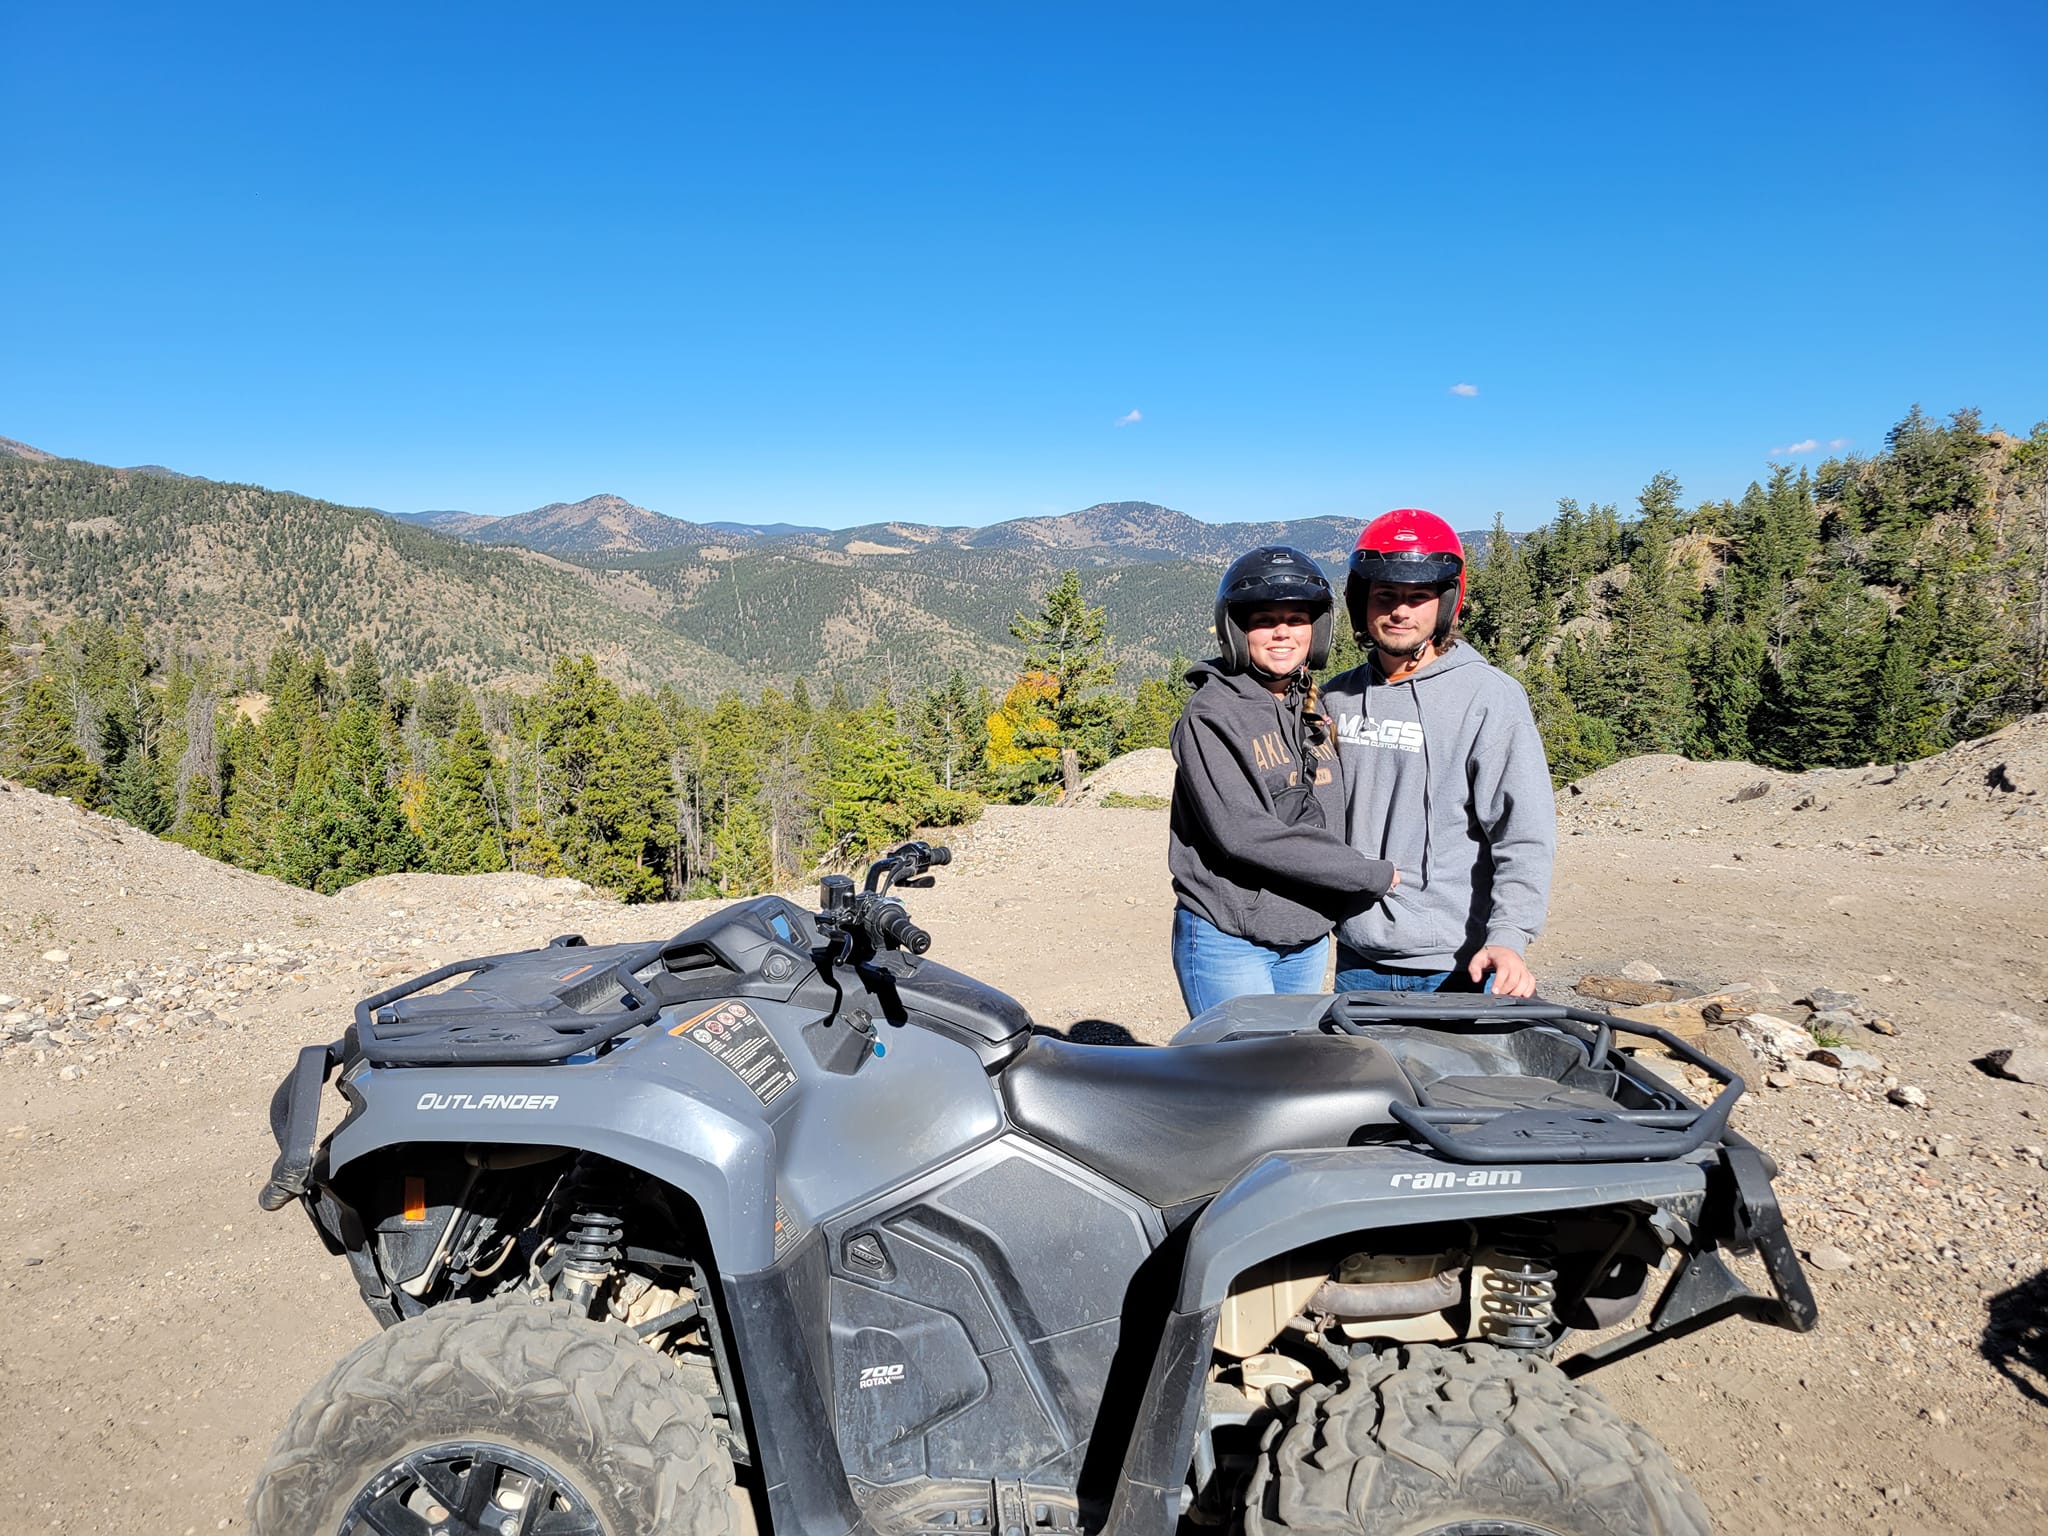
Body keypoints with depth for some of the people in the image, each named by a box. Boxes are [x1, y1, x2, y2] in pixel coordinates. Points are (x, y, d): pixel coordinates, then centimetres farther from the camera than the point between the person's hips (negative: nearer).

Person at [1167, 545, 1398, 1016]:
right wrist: (1373, 875, -17)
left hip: (1308, 939, 7)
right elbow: (1243, 834, -22)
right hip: (1228, 939, -7)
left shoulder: (1316, 710, 9)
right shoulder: (1211, 716, -13)